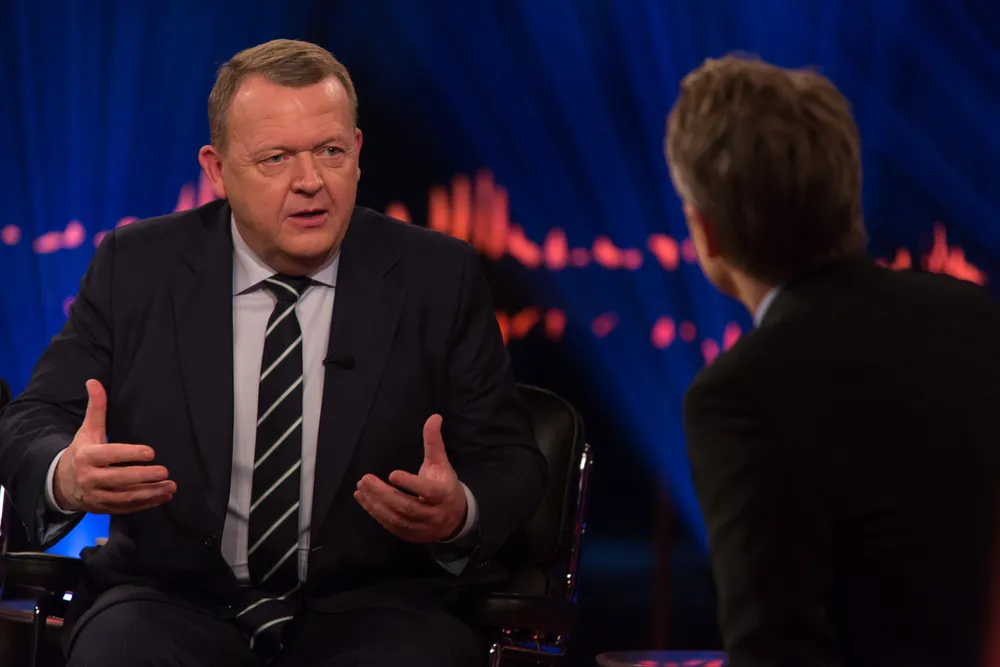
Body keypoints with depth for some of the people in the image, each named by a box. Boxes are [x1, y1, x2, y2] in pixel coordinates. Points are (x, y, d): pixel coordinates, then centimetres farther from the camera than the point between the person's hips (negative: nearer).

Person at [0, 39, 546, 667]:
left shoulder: (439, 278, 3)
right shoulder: (137, 268, 5)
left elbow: (510, 461, 4)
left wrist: (458, 513, -21)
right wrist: (65, 477, -21)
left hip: (375, 613, 0)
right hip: (179, 606, 0)